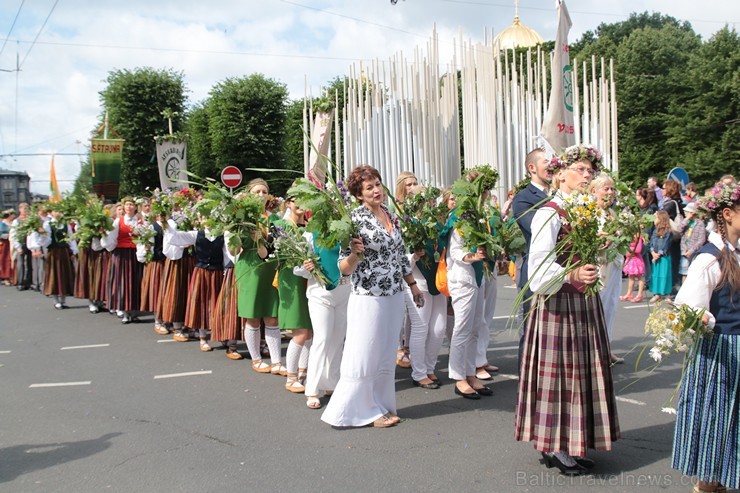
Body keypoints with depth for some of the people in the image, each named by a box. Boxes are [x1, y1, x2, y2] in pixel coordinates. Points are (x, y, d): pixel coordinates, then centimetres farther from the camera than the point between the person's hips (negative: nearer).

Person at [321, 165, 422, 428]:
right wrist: (355, 254, -32)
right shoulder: (355, 219, -11)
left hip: (394, 297, 7)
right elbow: (344, 269, -13)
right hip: (368, 297, -7)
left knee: (386, 357, 13)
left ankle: (381, 406, 24)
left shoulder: (391, 215, 9)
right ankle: (361, 410, 13)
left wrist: (413, 284, 19)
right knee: (364, 357, -1)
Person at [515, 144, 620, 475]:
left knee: (582, 370, 12)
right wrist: (570, 275, -36)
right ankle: (554, 445, 11)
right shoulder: (549, 213, -12)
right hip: (557, 303, -8)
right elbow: (540, 264, -23)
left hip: (585, 302, 8)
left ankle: (574, 443, 23)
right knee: (558, 371, -1)